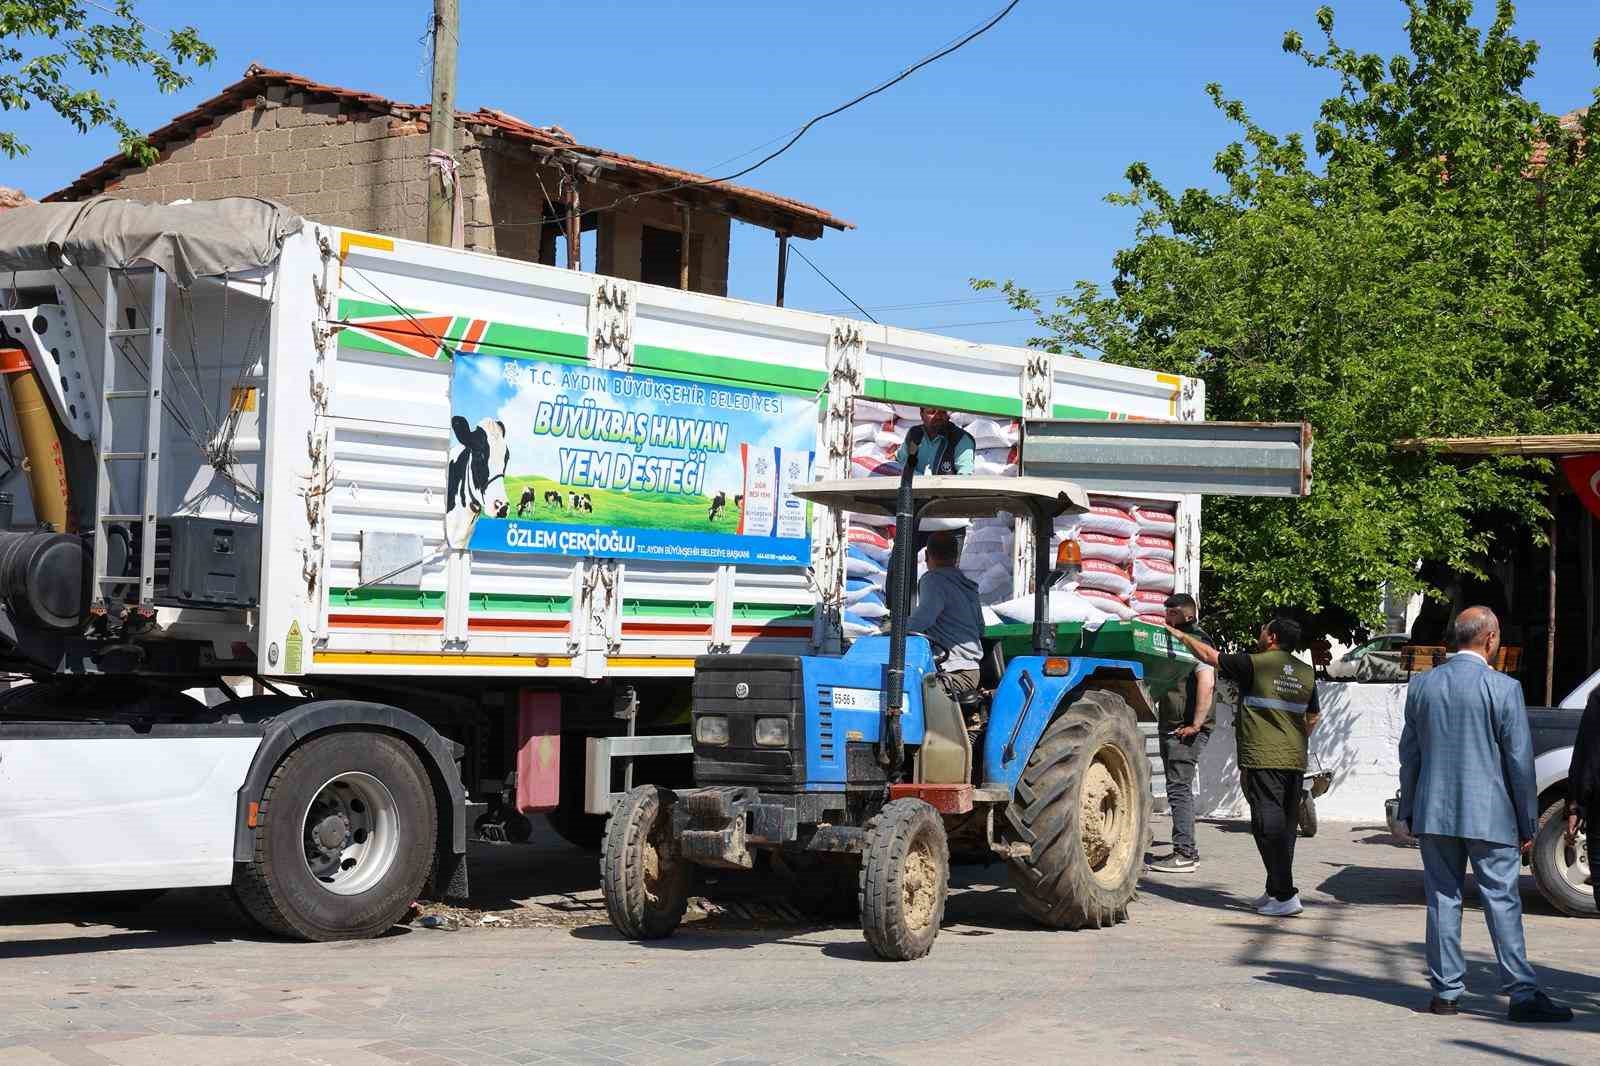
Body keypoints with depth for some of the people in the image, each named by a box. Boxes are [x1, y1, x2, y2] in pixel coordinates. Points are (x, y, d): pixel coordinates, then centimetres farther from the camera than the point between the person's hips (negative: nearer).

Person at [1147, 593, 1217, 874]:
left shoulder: (1196, 641, -11)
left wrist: (1196, 724, -24)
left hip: (1186, 730, -11)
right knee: (1179, 789, 14)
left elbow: (1206, 684, -23)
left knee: (1179, 788, -11)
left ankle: (1185, 854, -10)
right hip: (1171, 728, 11)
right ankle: (1186, 849, 20)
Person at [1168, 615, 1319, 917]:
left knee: (1269, 825, -7)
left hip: (1263, 759, -6)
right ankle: (1276, 889, 20)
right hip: (1296, 760, 6)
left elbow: (1209, 655, 3)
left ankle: (1285, 895, -12)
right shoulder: (1306, 673, 11)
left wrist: (1181, 635, 17)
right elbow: (1312, 719, 21)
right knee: (1287, 825, 13)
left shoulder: (1254, 664, -7)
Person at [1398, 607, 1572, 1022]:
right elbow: (1520, 760, -7)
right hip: (1489, 816, -4)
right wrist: (1527, 823, 1)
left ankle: (1445, 991, 10)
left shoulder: (1422, 685, 4)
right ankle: (1522, 993, -1)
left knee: (1442, 901, 8)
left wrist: (1409, 811, 17)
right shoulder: (1503, 689, -9)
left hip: (1434, 813, 4)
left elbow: (1409, 752, 9)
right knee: (1502, 902, 0)